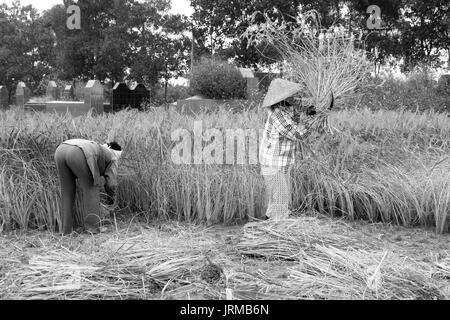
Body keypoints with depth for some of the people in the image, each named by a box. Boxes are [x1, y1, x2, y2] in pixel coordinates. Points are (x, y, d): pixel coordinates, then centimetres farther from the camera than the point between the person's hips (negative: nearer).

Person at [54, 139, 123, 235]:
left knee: (68, 190, 19)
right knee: (91, 188, 10)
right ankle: (92, 226, 8)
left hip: (60, 151, 7)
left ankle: (66, 228, 19)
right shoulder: (112, 158, 24)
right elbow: (111, 183, 17)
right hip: (77, 154, -7)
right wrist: (111, 197, 35)